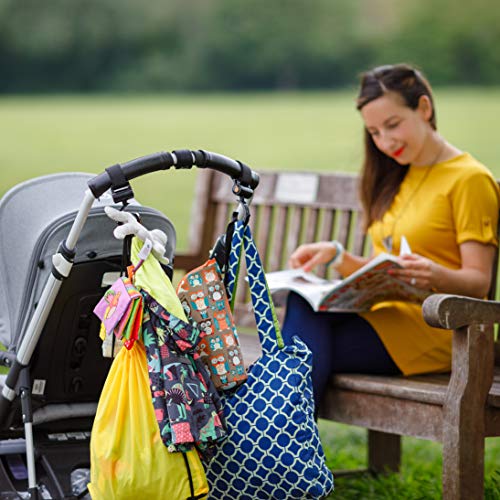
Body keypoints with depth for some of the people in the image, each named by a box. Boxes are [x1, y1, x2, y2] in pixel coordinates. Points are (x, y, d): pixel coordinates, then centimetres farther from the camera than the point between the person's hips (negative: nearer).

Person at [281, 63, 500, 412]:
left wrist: (435, 276, -29)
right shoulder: (397, 179, 23)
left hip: (436, 329, -7)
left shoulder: (470, 179, -2)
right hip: (384, 316, 7)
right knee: (300, 307, -26)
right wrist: (336, 256, 2)